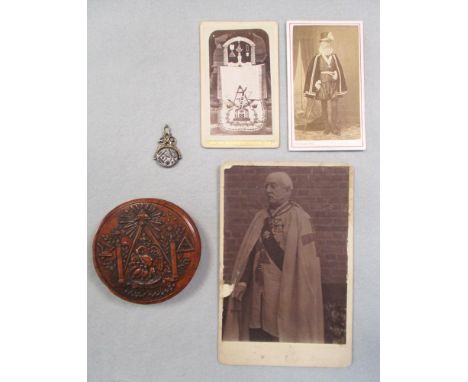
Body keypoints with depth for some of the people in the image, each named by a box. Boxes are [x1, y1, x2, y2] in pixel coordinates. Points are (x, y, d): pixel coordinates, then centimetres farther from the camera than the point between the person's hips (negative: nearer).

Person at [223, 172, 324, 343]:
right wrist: (243, 281, -3)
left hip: (284, 289, -5)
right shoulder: (261, 217, 9)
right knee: (256, 335, 10)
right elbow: (250, 252, 5)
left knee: (282, 336, 3)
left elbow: (304, 259, -10)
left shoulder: (298, 218, -7)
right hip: (258, 289, 5)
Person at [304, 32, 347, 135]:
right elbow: (312, 73, -7)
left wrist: (336, 75, -5)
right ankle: (327, 127, 15)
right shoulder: (317, 58, -4)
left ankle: (335, 127, 4)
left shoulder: (334, 57, 5)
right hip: (322, 85, -2)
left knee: (334, 106, -2)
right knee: (324, 107, 5)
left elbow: (339, 70, 10)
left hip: (333, 85, 2)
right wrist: (316, 83, -12)